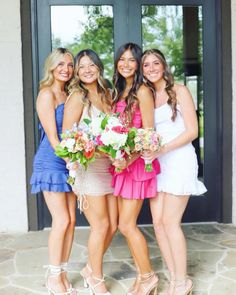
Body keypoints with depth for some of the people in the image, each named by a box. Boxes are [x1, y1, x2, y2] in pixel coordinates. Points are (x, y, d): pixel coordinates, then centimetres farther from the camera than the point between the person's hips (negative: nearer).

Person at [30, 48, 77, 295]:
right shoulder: (46, 94, -7)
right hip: (52, 163, -7)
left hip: (69, 163, 7)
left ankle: (62, 274, 18)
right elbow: (52, 136, -13)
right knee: (62, 221, -7)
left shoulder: (69, 95, 14)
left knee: (71, 220, 6)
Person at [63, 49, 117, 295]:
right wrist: (75, 174, -19)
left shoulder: (106, 95, 12)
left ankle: (90, 269, 33)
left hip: (108, 167, 7)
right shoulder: (77, 97, -7)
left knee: (112, 225, 11)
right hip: (87, 168, -6)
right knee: (100, 226, 2)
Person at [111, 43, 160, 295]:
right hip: (121, 163, 8)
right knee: (126, 224, 9)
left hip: (137, 162, -7)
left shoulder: (142, 91, -8)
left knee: (126, 224, -5)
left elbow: (148, 133, -13)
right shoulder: (119, 92, 16)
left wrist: (129, 160, -23)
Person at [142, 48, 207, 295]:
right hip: (156, 163, 5)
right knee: (158, 223, 1)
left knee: (170, 222, -8)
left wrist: (162, 149, -18)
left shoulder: (179, 91, -1)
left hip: (179, 159, -5)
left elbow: (192, 131, -7)